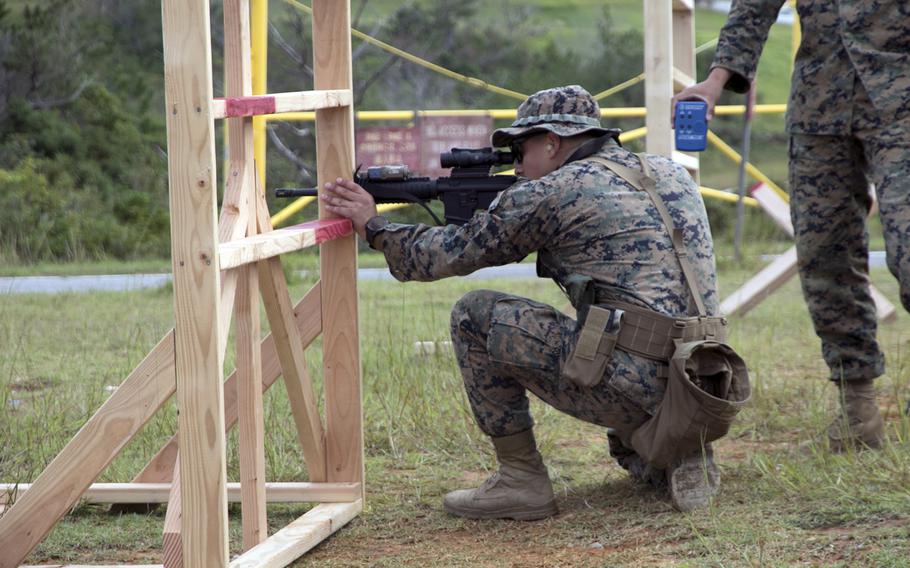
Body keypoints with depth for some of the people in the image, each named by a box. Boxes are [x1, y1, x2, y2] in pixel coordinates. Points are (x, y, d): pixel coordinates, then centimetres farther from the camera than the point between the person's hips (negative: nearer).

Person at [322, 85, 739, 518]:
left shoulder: (552, 194, -3)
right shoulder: (671, 174, 18)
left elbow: (452, 254, 8)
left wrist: (374, 227, 23)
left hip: (628, 386, -8)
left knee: (475, 316, 5)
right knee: (630, 442, 42)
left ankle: (521, 480, 6)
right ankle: (678, 455, 9)